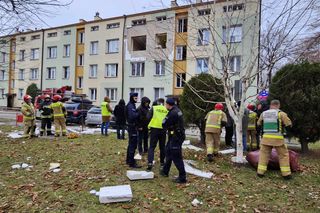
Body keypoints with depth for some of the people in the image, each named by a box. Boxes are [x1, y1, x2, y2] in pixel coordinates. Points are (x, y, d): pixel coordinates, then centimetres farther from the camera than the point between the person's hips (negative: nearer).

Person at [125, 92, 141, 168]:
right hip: (132, 127, -10)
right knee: (133, 145, -6)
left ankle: (129, 160, 30)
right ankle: (132, 163, 1)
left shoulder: (132, 105, 15)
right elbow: (132, 116, -29)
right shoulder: (130, 106, -16)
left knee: (131, 144, 18)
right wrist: (139, 113, -17)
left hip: (132, 127, 10)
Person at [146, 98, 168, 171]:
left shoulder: (154, 108, -2)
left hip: (154, 129, -2)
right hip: (163, 130, 2)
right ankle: (162, 162, 27)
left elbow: (148, 117, -1)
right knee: (162, 147, 17)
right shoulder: (167, 110, 2)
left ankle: (150, 163, -11)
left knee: (152, 146, 2)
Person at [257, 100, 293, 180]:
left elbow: (259, 124, 15)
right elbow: (289, 124, -2)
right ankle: (286, 174, 15)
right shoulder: (281, 114, -6)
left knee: (263, 154, 11)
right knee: (283, 155, 12)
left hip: (266, 137, 3)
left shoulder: (263, 114, 5)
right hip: (278, 138, -2)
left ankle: (260, 172, 10)